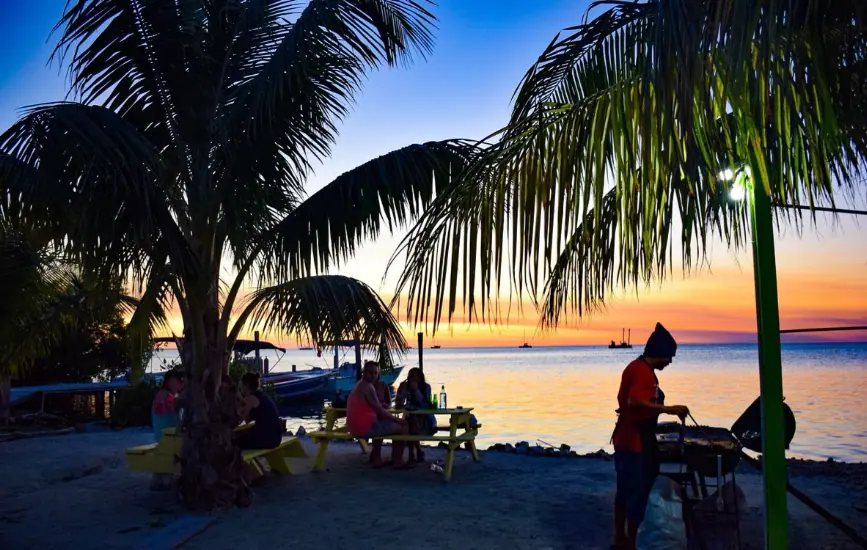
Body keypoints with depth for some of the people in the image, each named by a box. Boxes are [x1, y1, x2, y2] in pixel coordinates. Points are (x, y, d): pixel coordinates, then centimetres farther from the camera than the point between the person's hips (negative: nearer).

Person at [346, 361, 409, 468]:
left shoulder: (359, 385, 17)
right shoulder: (368, 387, -16)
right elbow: (380, 411, -17)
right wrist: (397, 420, -6)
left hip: (356, 427, 10)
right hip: (365, 427, -10)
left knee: (381, 424, 38)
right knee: (402, 427, 0)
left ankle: (376, 458, 34)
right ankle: (397, 461, 9)